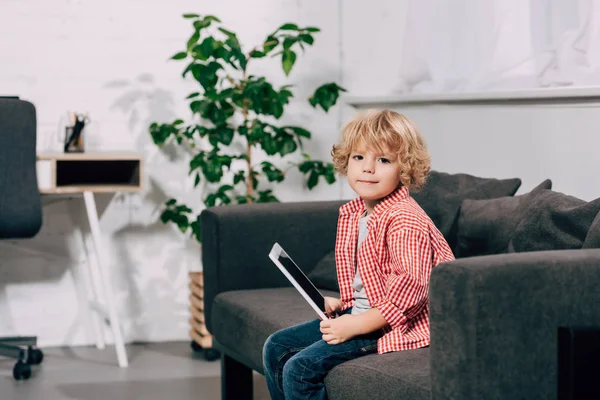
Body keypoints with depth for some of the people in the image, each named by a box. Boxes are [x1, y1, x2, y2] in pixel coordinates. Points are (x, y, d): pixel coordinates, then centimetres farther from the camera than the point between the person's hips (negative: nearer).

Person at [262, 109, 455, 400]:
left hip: (390, 327, -10)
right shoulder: (351, 213, 9)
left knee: (300, 369, -20)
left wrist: (355, 325, -24)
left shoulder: (404, 219, -20)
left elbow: (411, 288, -26)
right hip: (354, 314, 10)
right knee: (276, 348, 10)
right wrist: (341, 303, 7)